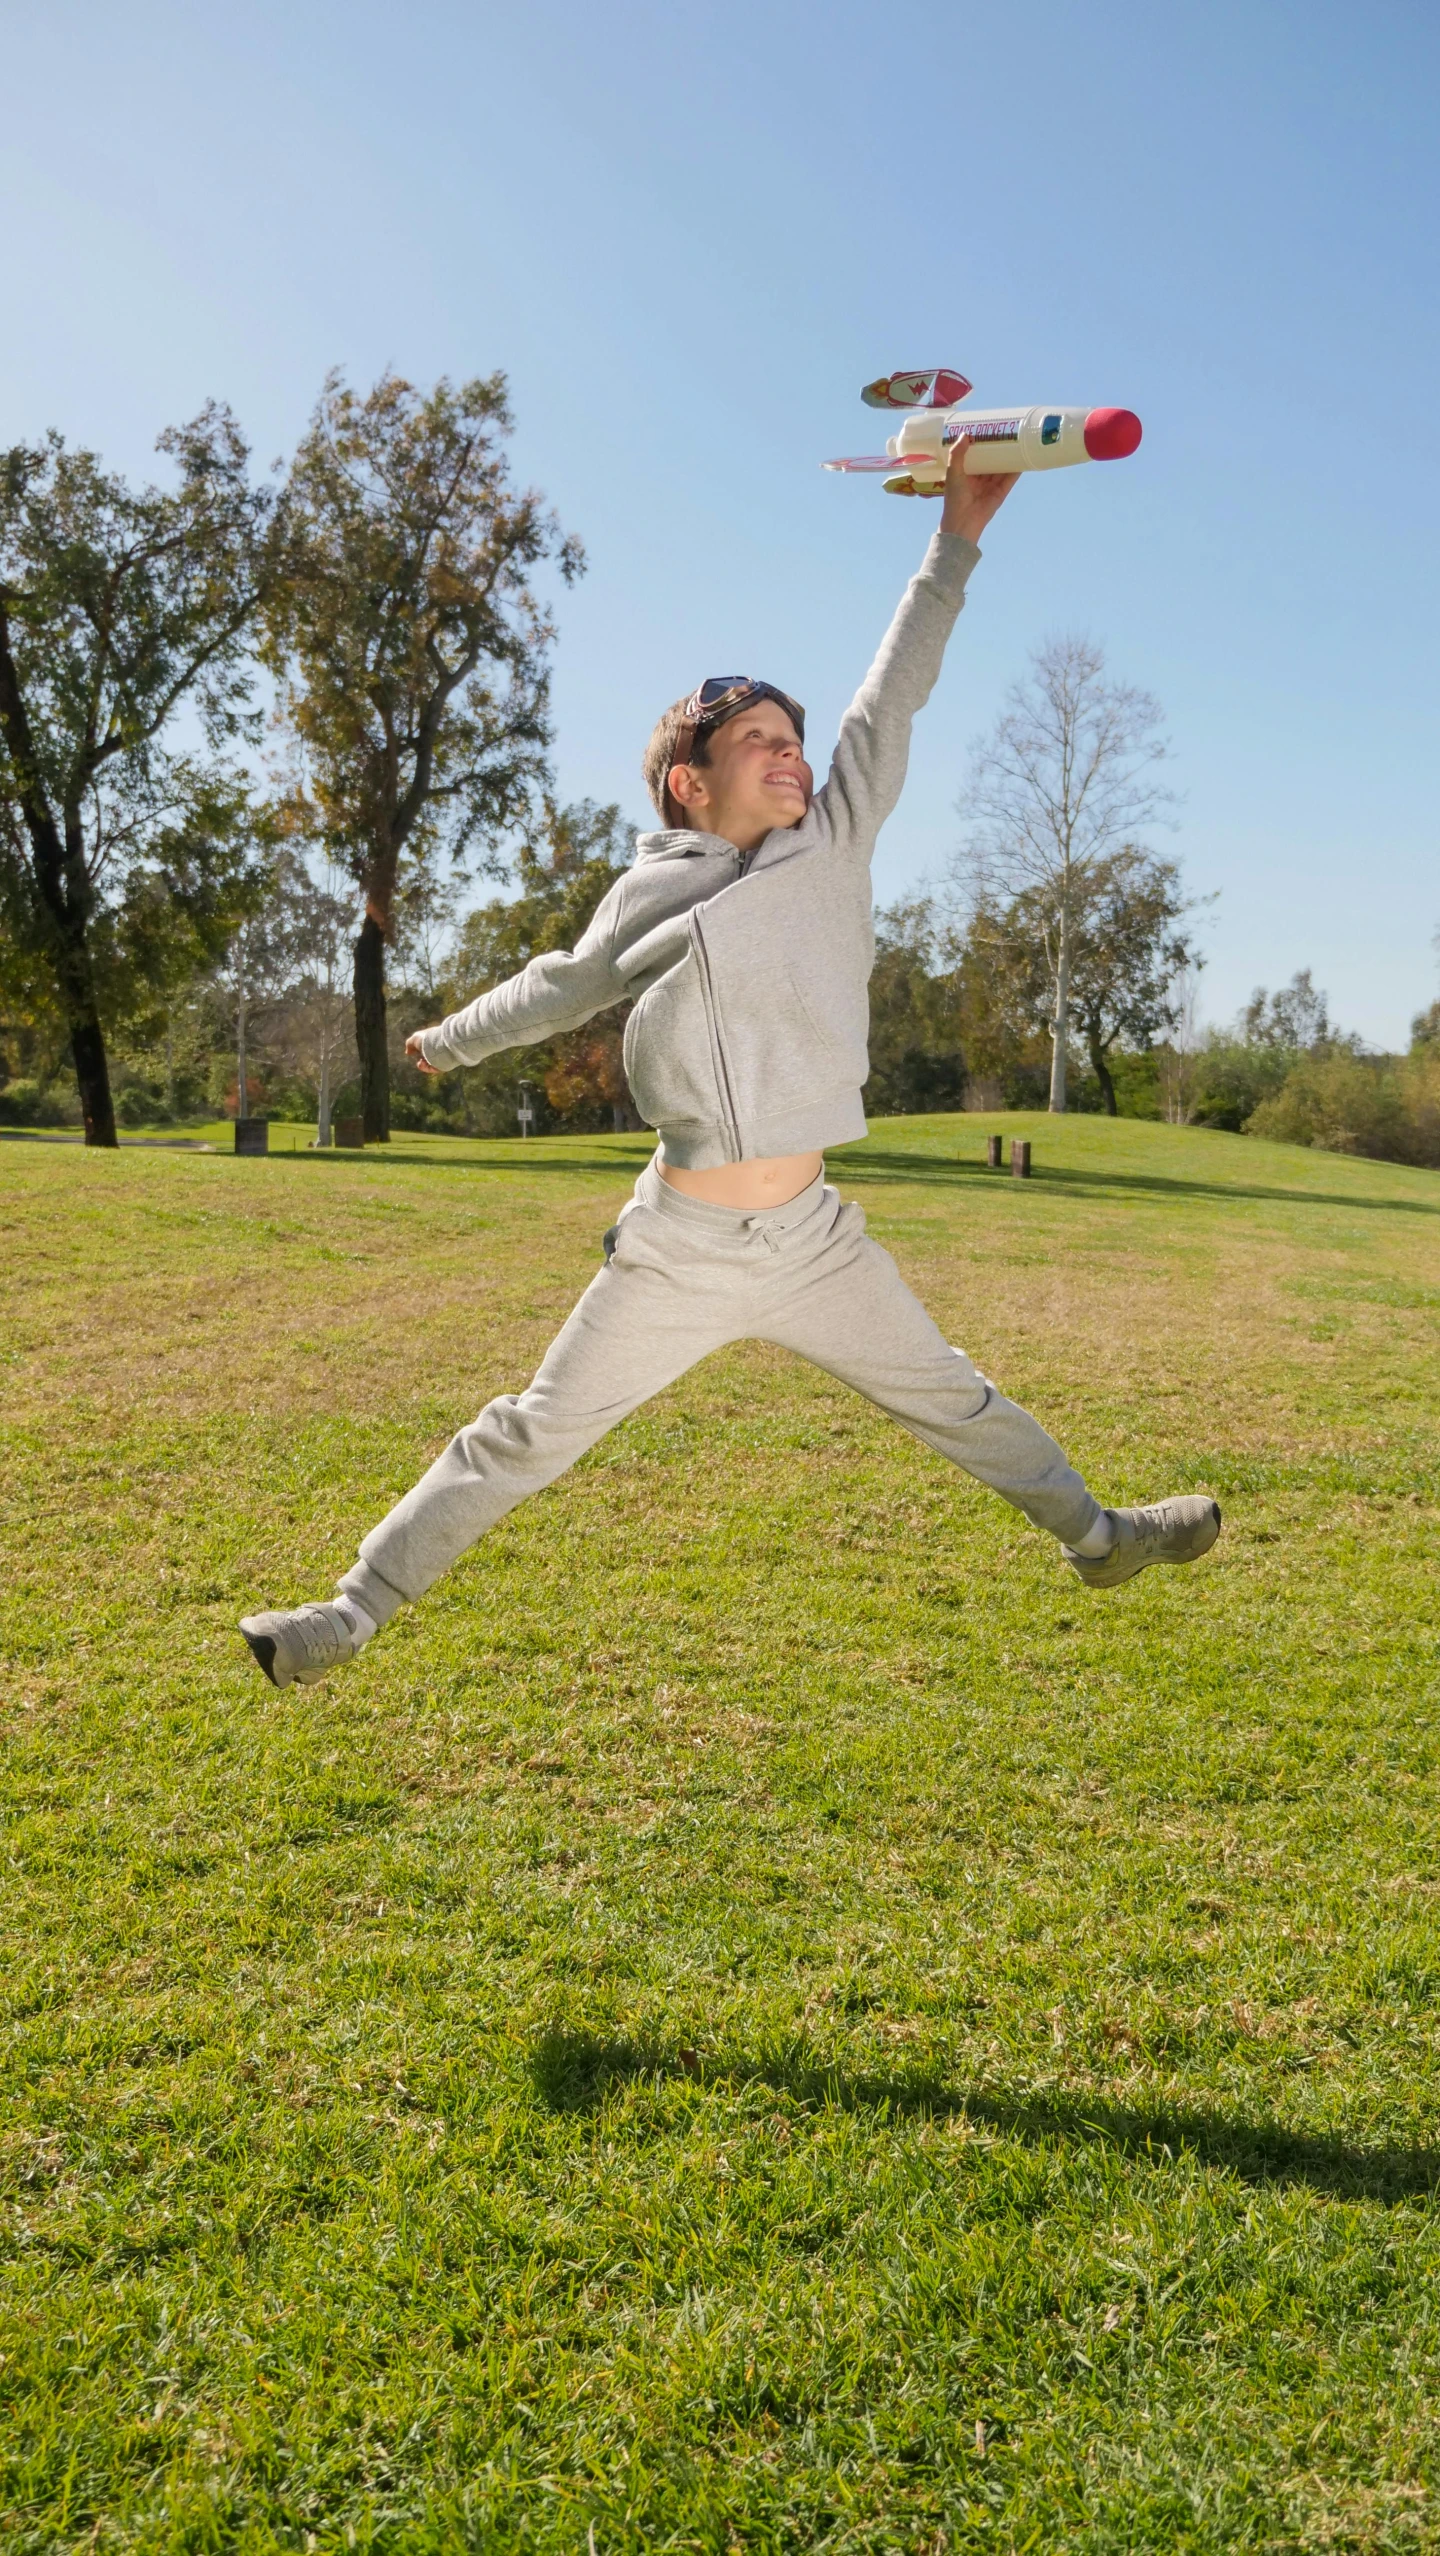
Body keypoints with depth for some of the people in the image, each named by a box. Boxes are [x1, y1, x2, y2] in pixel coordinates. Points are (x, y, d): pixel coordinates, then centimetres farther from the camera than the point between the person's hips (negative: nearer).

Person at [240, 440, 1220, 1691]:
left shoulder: (836, 845, 4)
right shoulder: (651, 894, -1)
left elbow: (890, 705, 4)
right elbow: (567, 982, 15)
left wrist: (956, 538, 3)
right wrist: (456, 1038, 29)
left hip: (814, 1237, 3)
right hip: (679, 1247, -2)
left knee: (955, 1400, 17)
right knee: (529, 1437, 1)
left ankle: (1097, 1535, 36)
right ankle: (358, 1610, 11)